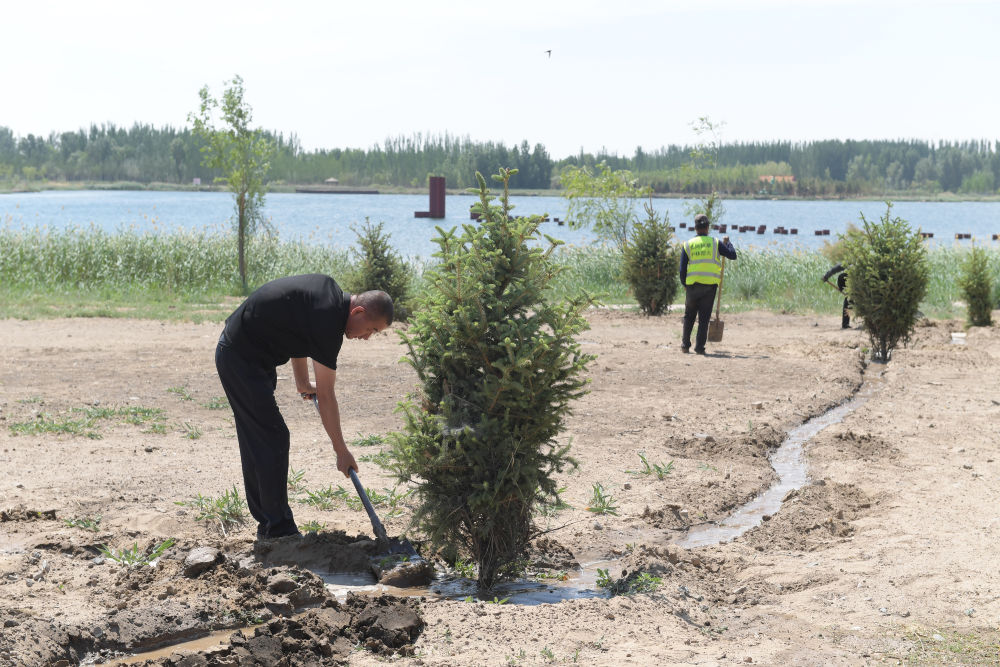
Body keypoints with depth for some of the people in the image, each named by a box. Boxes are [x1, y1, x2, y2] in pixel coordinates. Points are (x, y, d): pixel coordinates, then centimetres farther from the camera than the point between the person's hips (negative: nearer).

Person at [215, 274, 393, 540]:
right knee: (272, 439, -9)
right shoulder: (328, 320, -24)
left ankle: (267, 524, 20)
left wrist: (303, 383, 22)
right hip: (242, 360, -11)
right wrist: (341, 451, -12)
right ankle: (278, 529, -4)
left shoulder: (329, 290, 3)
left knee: (257, 441, 14)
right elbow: (325, 396, -19)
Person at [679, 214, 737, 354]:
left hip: (692, 285, 1)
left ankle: (685, 345, 13)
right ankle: (699, 347, 1)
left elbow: (682, 269, 1)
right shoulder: (715, 243, 0)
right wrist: (727, 242, 21)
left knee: (688, 316, 15)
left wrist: (684, 285, 13)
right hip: (710, 285, -1)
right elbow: (733, 255, 5)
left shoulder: (687, 245, 2)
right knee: (704, 318, 4)